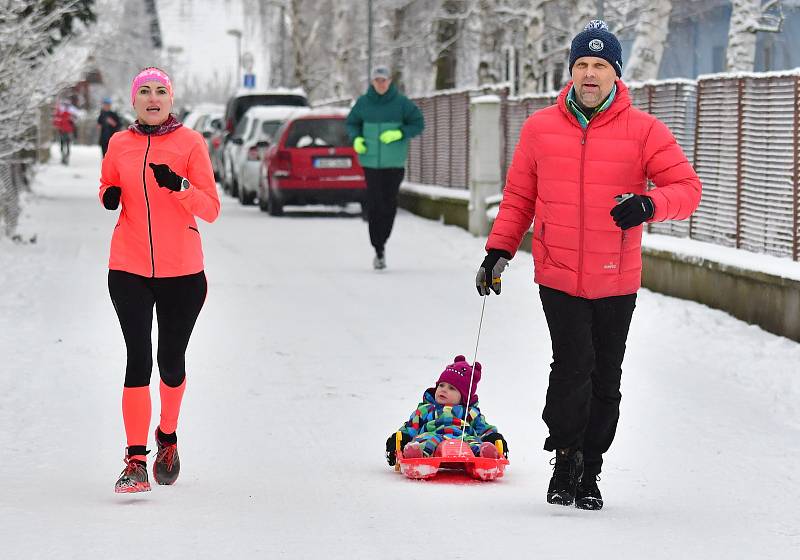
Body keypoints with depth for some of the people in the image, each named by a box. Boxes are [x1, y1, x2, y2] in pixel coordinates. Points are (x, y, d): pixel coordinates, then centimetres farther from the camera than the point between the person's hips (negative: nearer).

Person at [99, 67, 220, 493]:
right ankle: (136, 461, -10)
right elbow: (109, 189, 21)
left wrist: (178, 185, -22)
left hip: (182, 272, 0)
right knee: (138, 360, -11)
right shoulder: (119, 145, 5)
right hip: (129, 270, 1)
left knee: (171, 362, 10)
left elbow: (211, 210, -4)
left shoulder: (190, 142, -2)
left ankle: (168, 436, 38)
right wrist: (109, 196, -4)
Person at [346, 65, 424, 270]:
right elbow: (352, 123, 14)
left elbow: (418, 123, 1)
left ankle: (382, 242, 24)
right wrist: (356, 139, -7)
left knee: (389, 203, 1)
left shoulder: (401, 102, -4)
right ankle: (379, 251, -1)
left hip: (394, 161, 0)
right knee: (374, 204, -6)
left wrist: (399, 133, -15)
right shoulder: (363, 102, 1)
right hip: (371, 160, 1)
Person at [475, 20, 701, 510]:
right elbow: (519, 197, 14)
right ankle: (565, 454, 4)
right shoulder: (540, 128, 3)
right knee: (574, 364, -16)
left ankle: (589, 471, 23)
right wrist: (499, 250, 7)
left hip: (616, 281, 1)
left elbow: (687, 188, -5)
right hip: (558, 276, 0)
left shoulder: (643, 130, -2)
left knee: (606, 380, 8)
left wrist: (650, 204, -24)